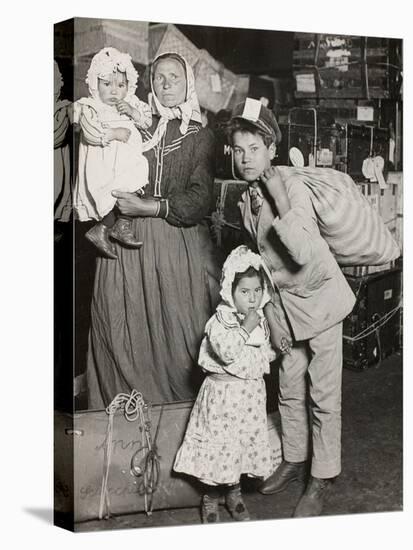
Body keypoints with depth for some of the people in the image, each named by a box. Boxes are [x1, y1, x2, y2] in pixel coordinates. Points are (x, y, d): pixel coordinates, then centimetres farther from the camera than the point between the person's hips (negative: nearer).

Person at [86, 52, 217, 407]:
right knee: (124, 335, 0)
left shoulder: (200, 136, 8)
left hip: (177, 244, -1)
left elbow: (199, 202, -4)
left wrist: (147, 207, -13)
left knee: (177, 334, -3)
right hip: (125, 243, 1)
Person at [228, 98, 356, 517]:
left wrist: (281, 204, -32)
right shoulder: (246, 201, 3)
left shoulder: (293, 188, -19)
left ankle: (322, 478, 14)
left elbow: (303, 253, -30)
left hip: (318, 297, -7)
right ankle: (294, 459, 34)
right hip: (283, 303, 7)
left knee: (323, 395, 1)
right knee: (289, 388, 16)